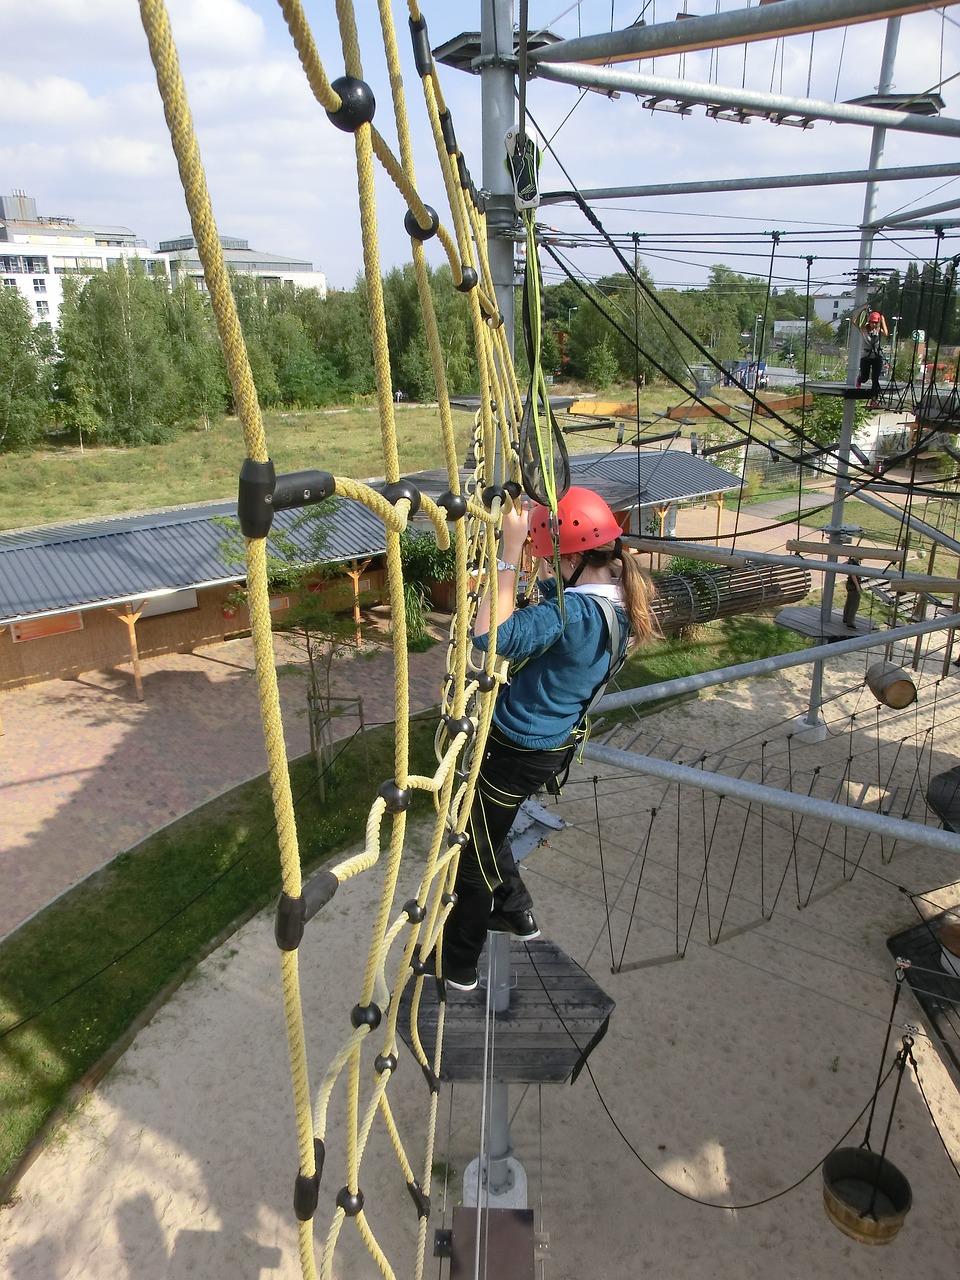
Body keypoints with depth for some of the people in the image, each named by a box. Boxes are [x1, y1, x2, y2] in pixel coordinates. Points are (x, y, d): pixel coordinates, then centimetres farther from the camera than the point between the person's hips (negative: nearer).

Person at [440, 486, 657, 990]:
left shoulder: (570, 612, -32)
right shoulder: (618, 596, -3)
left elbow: (489, 636, -40)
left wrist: (510, 551, -37)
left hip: (516, 751, -9)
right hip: (557, 740, 9)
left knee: (472, 851, 12)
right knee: (486, 831, 31)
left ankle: (456, 966, 31)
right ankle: (517, 912, 49)